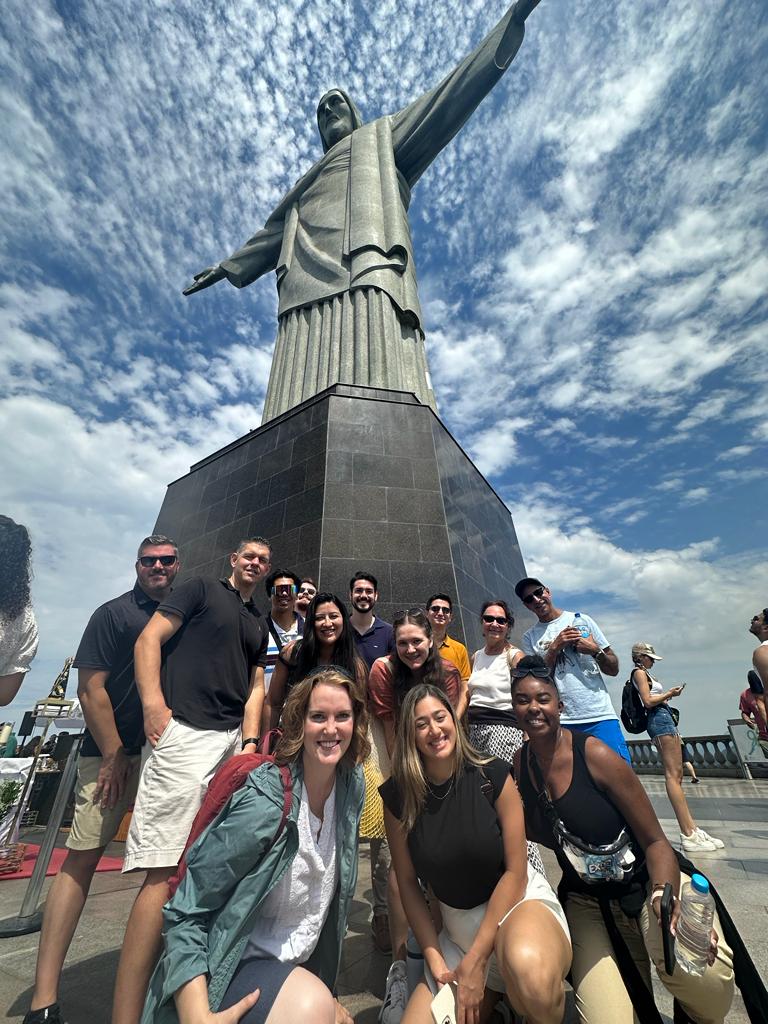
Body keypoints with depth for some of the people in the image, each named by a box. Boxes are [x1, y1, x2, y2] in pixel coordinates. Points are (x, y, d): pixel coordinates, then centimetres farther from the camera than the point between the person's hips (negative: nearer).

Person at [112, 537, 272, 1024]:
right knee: (165, 870, -9)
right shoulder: (201, 589, 5)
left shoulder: (259, 624, 20)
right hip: (184, 732, -6)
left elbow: (256, 685, 17)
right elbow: (149, 640, -3)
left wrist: (250, 740, 5)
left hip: (233, 739, 7)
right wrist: (153, 703, -15)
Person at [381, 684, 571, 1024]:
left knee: (528, 967, -36)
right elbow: (408, 882, 0)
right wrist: (434, 959, -7)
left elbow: (516, 871, -12)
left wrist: (477, 959, -13)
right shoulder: (397, 796, -11)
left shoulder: (493, 775, -17)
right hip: (457, 929, 4)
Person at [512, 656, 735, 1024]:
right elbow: (536, 831, 6)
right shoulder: (519, 765, -7)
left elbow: (655, 841, -15)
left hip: (647, 884, -2)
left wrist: (664, 896, -31)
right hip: (585, 900, 2)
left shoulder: (595, 755, -21)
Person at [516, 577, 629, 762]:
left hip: (601, 716, 1)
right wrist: (555, 647, -9)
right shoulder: (530, 636, 8)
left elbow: (614, 669, 12)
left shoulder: (581, 620, 9)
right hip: (562, 722, 0)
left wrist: (595, 650, -8)